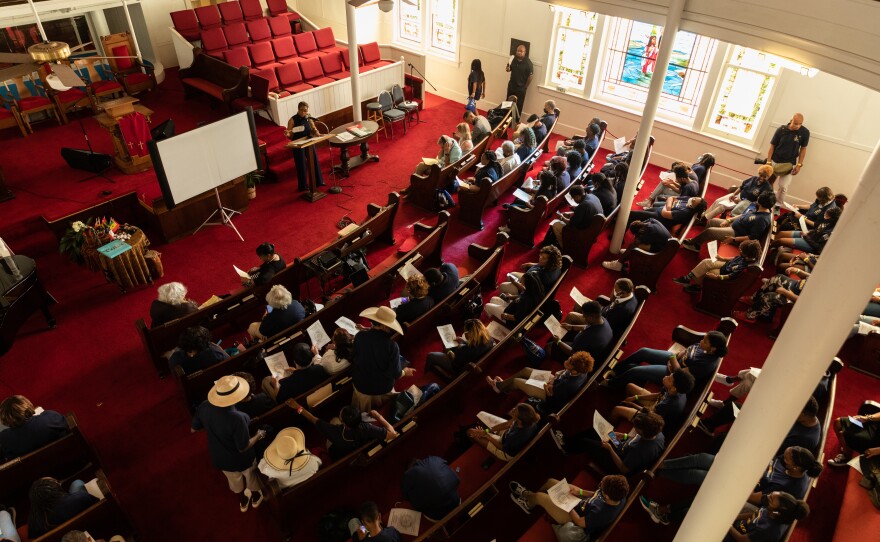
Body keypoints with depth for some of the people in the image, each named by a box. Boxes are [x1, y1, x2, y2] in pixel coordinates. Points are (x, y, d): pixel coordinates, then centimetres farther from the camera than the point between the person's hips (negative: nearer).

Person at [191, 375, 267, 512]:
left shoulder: (204, 407, -25)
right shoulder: (237, 418, -41)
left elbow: (193, 429, -6)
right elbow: (243, 447, -28)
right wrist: (258, 435, -10)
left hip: (220, 458, 4)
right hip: (241, 460, -4)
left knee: (235, 481, 35)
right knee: (251, 478, 31)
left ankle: (243, 502, 61)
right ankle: (256, 498, 59)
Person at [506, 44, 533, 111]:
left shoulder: (528, 63, -18)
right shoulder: (513, 59, -3)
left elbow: (530, 76, -13)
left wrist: (525, 87, -8)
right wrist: (508, 68, -17)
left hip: (521, 88, -5)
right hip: (511, 86, 5)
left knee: (519, 105, 6)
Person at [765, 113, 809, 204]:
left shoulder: (805, 132, -12)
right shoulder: (781, 130, -14)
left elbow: (803, 149, -1)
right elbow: (772, 146, -6)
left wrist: (799, 165, -4)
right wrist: (768, 162, -10)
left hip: (789, 164, 0)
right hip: (775, 161, 0)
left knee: (783, 186, -4)